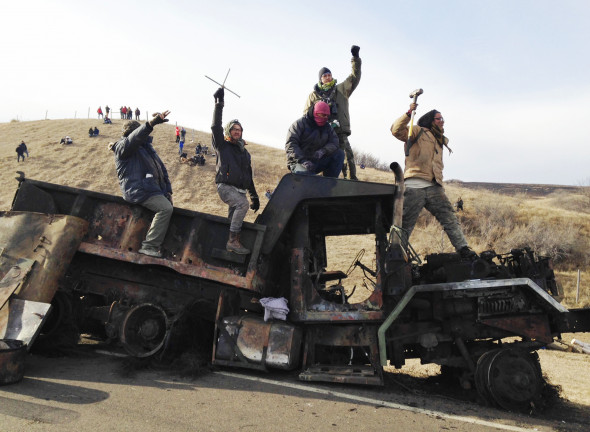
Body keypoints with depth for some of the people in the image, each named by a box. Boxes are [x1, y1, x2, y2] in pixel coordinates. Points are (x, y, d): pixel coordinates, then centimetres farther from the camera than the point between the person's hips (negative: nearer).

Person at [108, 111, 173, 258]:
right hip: (138, 190, -9)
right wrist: (151, 123, -42)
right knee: (165, 208, -25)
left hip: (154, 188, 9)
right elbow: (134, 138, -26)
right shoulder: (122, 147, -2)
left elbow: (160, 167, 21)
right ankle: (149, 246, -22)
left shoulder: (146, 146, 22)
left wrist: (168, 189, 12)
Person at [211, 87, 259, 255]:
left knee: (234, 219, 2)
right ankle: (233, 241, -31)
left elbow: (249, 177, 26)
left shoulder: (245, 152, 23)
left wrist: (255, 197, 24)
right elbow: (216, 126, -8)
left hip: (240, 190, 6)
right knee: (242, 204, -29)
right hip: (225, 186, -6)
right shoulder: (222, 146, 8)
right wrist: (219, 103, -10)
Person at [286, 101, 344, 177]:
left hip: (317, 161, 6)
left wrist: (323, 151, -22)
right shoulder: (300, 123, -5)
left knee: (340, 153, -9)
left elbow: (335, 142, 1)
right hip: (299, 162, -6)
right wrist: (302, 160, -29)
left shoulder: (327, 127, 13)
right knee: (305, 173, -41)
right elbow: (290, 144, -14)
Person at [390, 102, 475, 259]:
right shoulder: (418, 132, 8)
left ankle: (463, 249, -7)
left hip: (434, 187, 6)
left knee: (449, 218, -5)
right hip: (415, 186, -6)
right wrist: (409, 113, -17)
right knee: (406, 224, -4)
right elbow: (397, 130, -8)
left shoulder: (440, 140, 29)